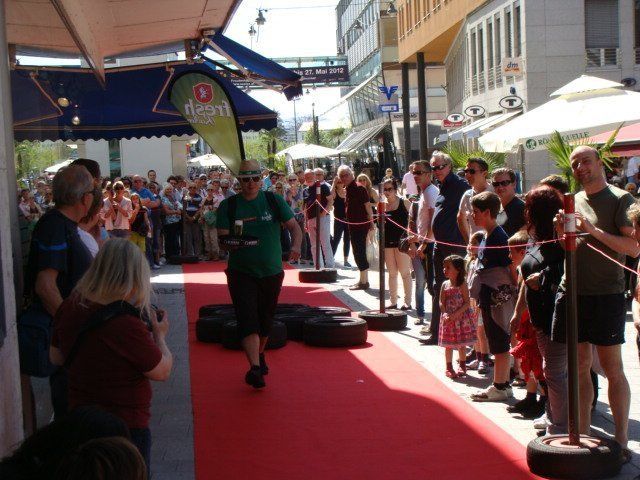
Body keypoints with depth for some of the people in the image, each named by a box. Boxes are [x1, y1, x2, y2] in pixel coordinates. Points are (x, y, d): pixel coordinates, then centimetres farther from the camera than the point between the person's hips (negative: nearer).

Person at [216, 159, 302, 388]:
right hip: (241, 273, -2)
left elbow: (294, 226, -1)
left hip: (272, 272, 2)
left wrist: (295, 246, -21)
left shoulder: (274, 200, 0)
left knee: (265, 320, 16)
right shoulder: (228, 206, -2)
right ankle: (255, 367, -20)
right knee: (248, 320, -16)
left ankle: (260, 354, 41)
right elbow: (223, 239, -4)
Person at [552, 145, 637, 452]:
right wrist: (561, 230, -1)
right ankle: (583, 434, 19)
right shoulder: (573, 201, 14)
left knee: (612, 369, 0)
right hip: (571, 293, 6)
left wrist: (594, 230, -21)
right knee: (580, 366, 10)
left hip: (606, 296, -6)